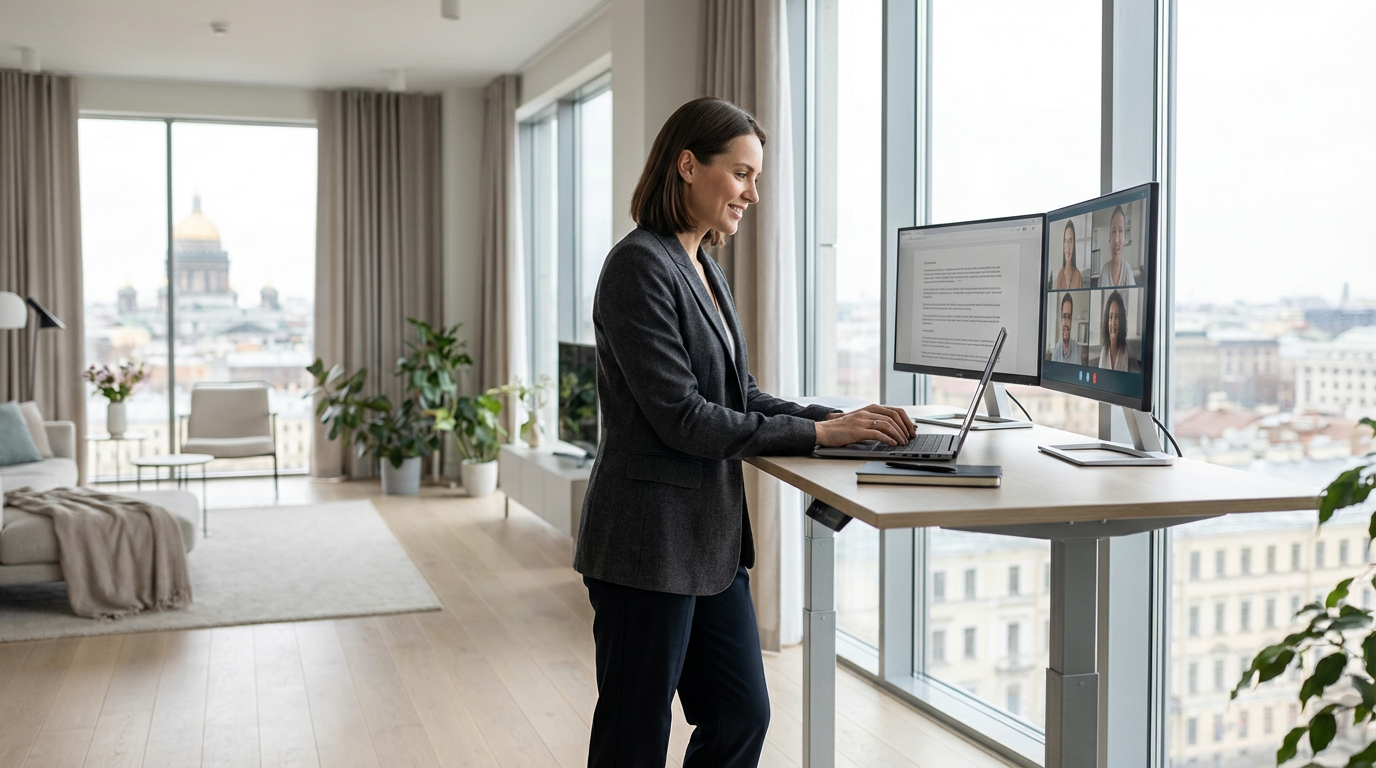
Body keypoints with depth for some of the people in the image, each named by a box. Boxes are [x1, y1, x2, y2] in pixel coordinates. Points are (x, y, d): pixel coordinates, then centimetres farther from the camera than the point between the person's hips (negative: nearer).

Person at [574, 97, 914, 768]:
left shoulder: (706, 270, 14)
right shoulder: (640, 266, -15)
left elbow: (742, 396, 14)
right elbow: (682, 417, -21)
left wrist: (839, 418, -1)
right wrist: (818, 433, -17)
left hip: (711, 537, 9)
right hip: (650, 542, -9)